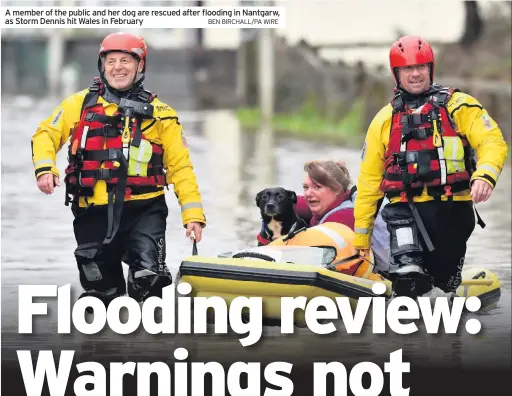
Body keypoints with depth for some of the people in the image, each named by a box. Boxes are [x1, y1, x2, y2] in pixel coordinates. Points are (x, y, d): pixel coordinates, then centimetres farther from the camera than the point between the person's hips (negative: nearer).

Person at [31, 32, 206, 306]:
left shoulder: (159, 113, 6)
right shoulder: (81, 103, 8)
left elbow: (180, 165, 6)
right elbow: (46, 134, 11)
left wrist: (193, 214, -2)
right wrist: (44, 168, -10)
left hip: (144, 211, -1)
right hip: (94, 213, 1)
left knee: (149, 278, -21)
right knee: (99, 290, 8)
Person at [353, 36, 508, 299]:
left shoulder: (458, 105, 7)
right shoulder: (385, 119, 15)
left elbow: (493, 142, -5)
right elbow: (369, 179, 19)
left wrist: (485, 175, -27)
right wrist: (361, 234, 17)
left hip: (452, 209, 0)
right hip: (406, 210, 0)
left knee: (443, 286, 7)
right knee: (408, 277, -25)